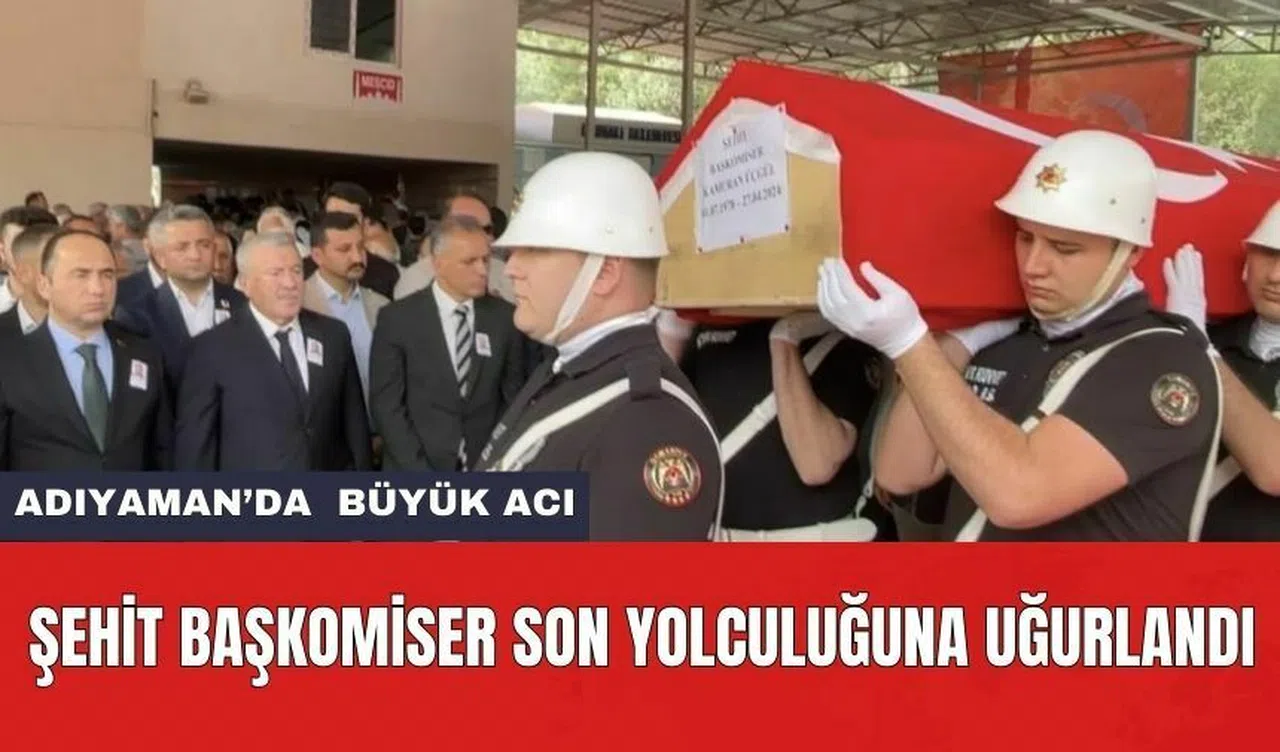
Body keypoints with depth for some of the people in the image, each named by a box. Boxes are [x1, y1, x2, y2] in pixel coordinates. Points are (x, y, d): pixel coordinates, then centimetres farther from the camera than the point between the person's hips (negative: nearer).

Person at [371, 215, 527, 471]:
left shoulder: (505, 317, -1)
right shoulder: (397, 319, -7)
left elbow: (514, 398, 4)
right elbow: (386, 404, -7)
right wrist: (419, 473, -14)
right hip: (414, 469, -2)